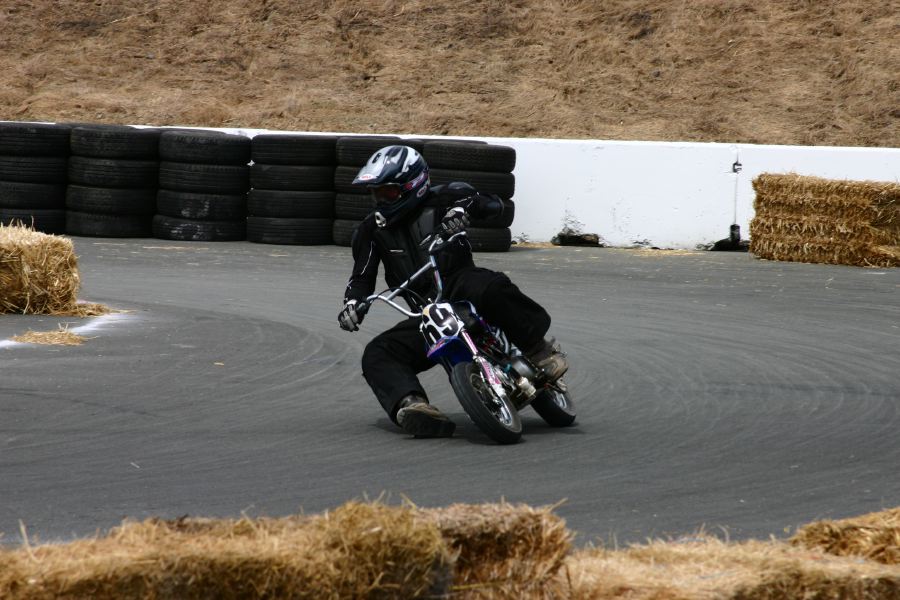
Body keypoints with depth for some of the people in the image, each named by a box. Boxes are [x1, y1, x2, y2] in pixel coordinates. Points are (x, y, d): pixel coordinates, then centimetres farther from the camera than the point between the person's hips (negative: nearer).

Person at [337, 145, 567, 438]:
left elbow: (494, 204, -6)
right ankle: (410, 403, -43)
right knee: (376, 355, -19)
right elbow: (362, 276, 11)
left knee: (489, 287, -39)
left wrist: (464, 207, -27)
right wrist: (352, 303, -11)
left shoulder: (440, 199, 3)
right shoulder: (372, 231, 13)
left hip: (462, 292, -4)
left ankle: (539, 347, -24)